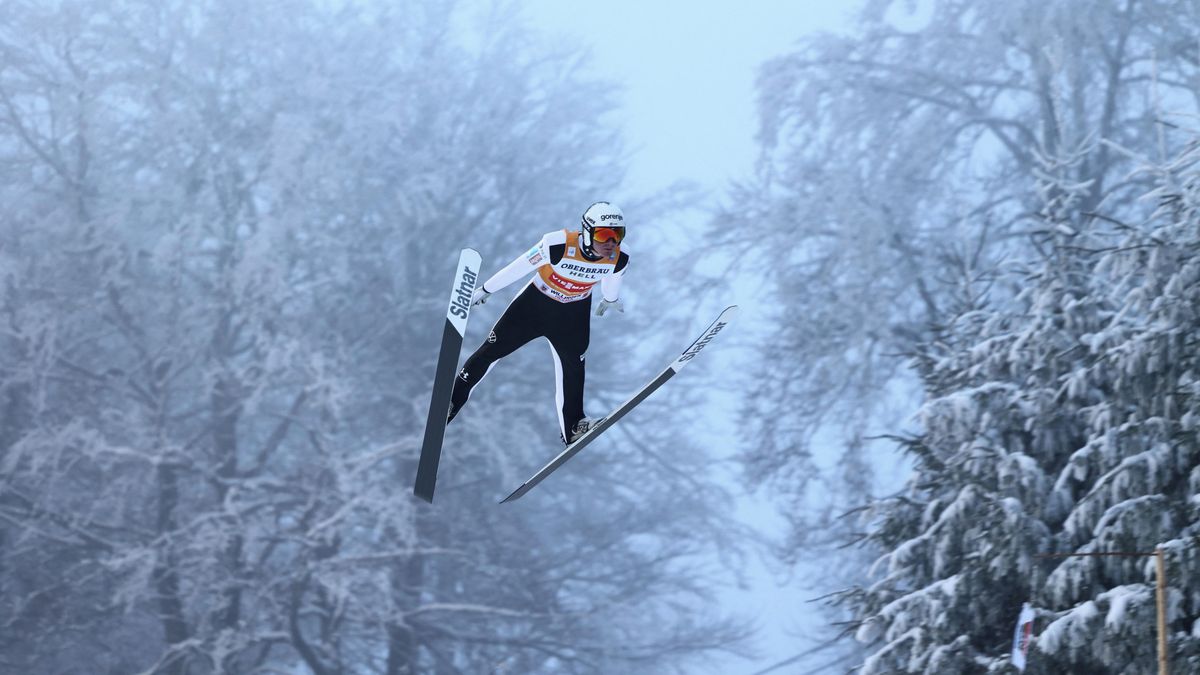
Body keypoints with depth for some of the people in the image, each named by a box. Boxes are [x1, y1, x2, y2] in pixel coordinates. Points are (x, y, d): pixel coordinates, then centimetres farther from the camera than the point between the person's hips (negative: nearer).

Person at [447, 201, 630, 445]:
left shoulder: (619, 259, -23)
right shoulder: (559, 245, -36)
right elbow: (519, 267, -23)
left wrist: (610, 299, 25)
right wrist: (485, 290, -11)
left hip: (573, 314, 3)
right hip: (537, 301, -3)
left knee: (573, 366, 8)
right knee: (492, 350, 3)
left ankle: (572, 426, 25)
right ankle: (452, 400, 18)